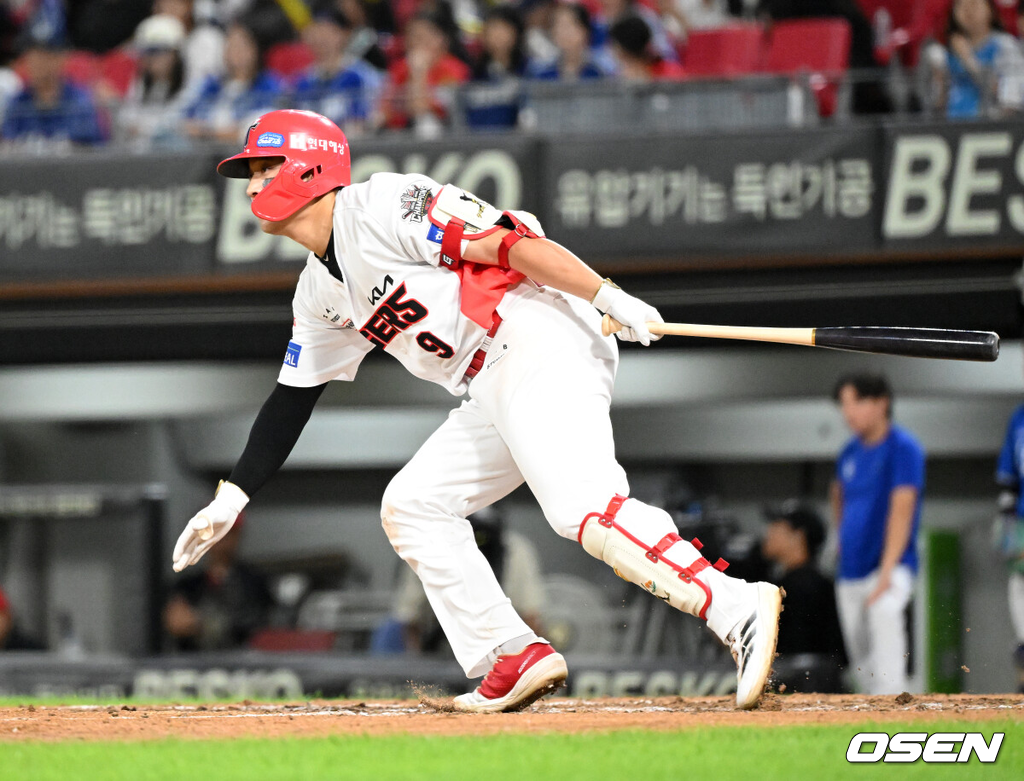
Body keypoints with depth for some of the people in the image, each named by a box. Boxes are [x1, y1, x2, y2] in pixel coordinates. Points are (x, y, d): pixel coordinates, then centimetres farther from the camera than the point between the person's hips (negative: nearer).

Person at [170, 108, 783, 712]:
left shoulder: (379, 207, -8)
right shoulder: (320, 292, 21)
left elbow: (507, 241, -15)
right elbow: (292, 398, 27)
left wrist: (612, 298, -23)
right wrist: (233, 498, 22)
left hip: (539, 346, -10)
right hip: (493, 390, 10)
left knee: (584, 509, -27)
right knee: (411, 506, 10)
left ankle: (739, 610, -37)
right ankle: (514, 662, 4)